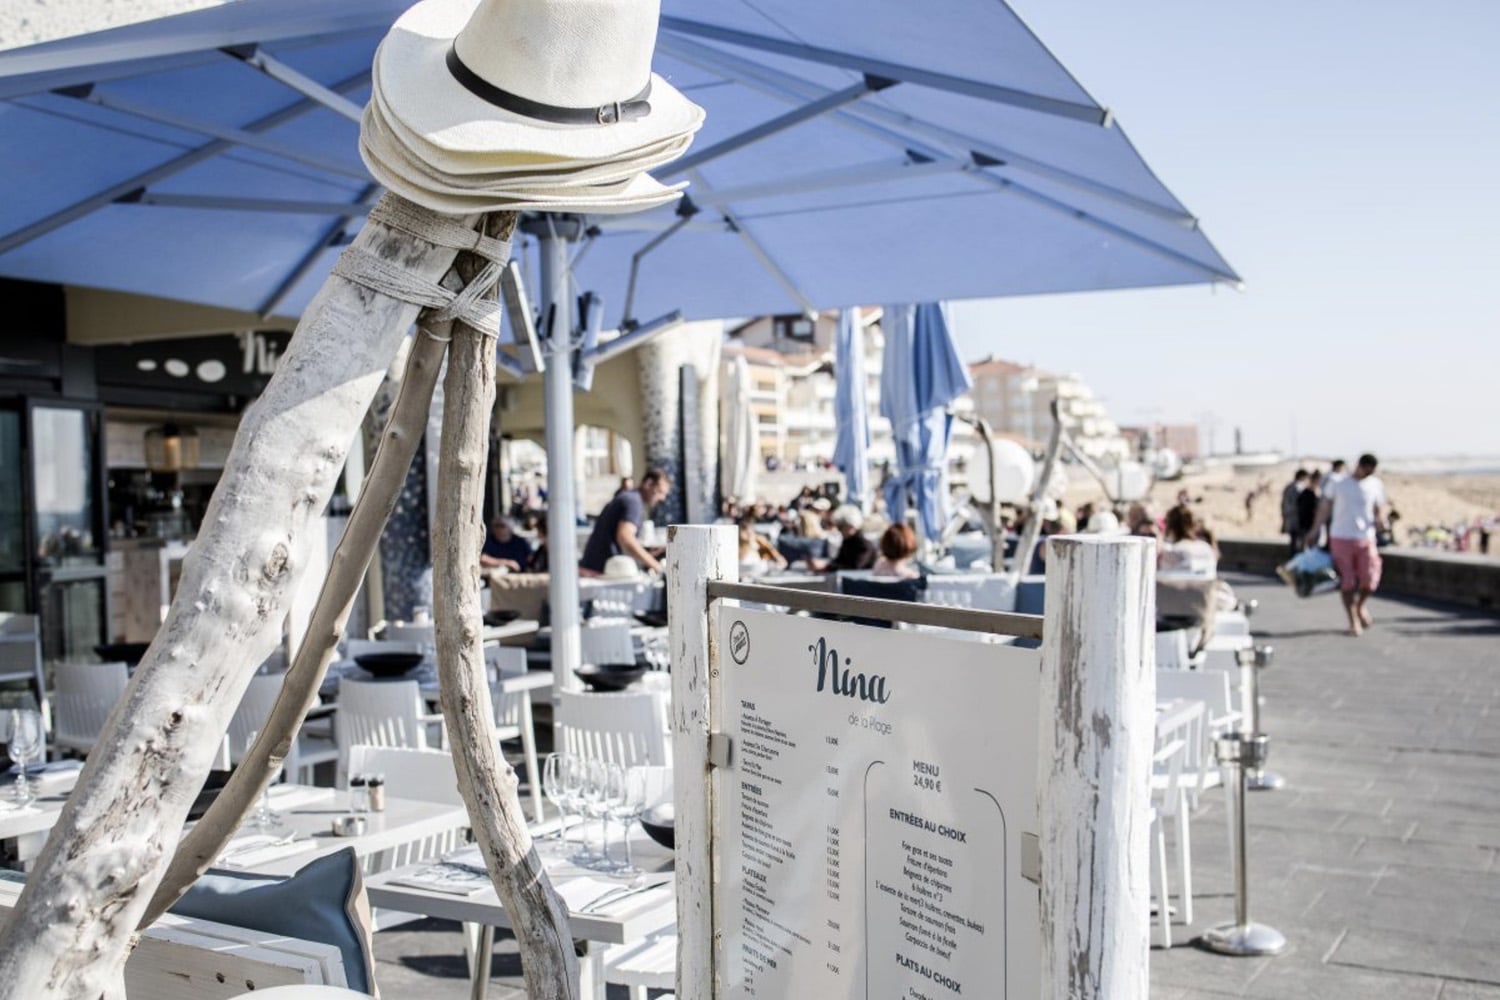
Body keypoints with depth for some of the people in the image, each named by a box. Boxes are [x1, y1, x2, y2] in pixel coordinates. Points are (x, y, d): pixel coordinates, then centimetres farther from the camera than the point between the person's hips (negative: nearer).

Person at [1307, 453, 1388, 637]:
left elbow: (1379, 510, 10)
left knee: (1370, 580, -7)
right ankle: (1353, 621, 11)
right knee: (1347, 582, 0)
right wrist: (1315, 531, 7)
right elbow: (1325, 506, 9)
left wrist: (1380, 520, -14)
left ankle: (1360, 606, 24)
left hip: (1366, 539, 1)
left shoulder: (1376, 485, 6)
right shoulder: (1340, 483, 3)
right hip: (1341, 538, -1)